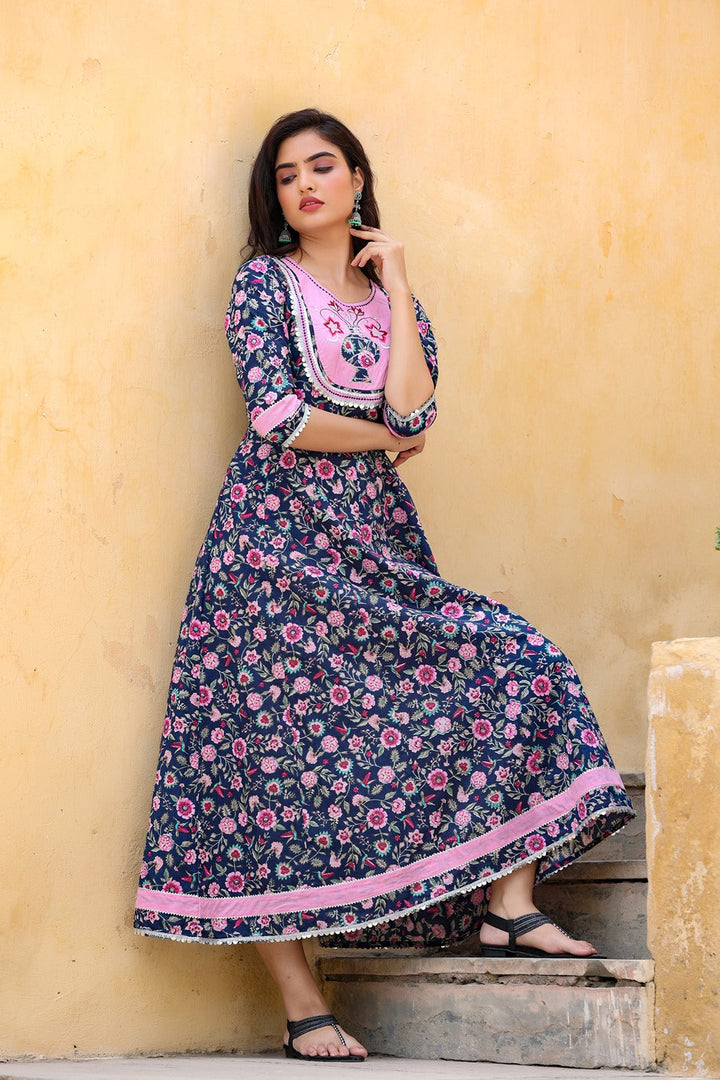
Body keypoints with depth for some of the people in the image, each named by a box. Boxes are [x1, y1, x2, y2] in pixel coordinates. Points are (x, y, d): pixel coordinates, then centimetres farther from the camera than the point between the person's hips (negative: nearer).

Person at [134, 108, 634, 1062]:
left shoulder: (389, 292, 15)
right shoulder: (266, 280, 1)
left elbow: (413, 408, -4)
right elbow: (280, 419, -12)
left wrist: (397, 289, -2)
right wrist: (388, 439, 0)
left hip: (377, 538, 6)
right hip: (283, 537, -5)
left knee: (520, 667, -6)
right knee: (281, 750, -9)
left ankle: (509, 906, -5)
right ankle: (301, 1004, -7)